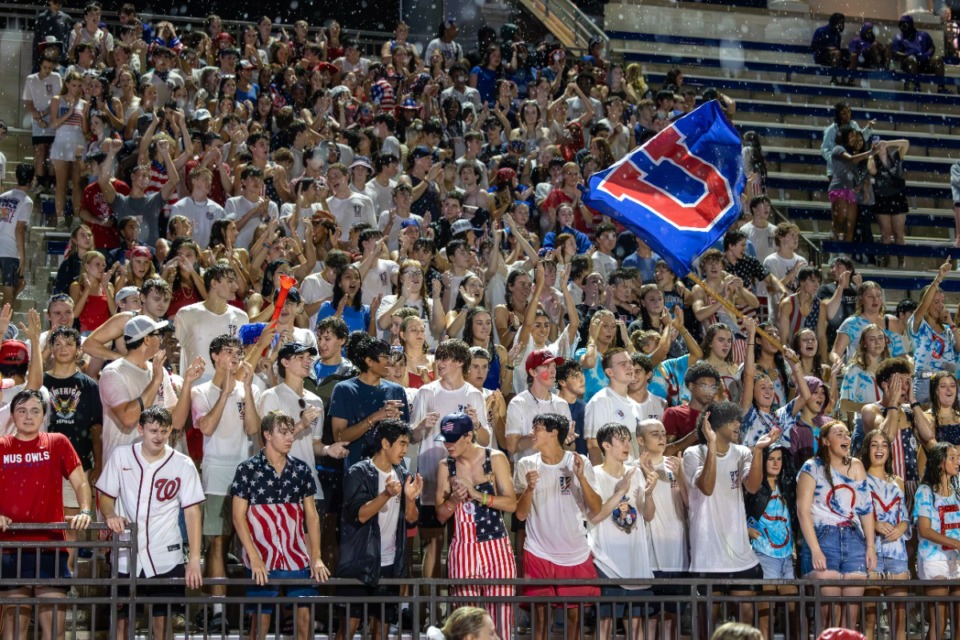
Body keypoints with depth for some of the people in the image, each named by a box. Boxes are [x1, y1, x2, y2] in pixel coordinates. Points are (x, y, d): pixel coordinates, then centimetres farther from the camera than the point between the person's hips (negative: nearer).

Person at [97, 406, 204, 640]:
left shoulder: (183, 465, -2)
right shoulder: (121, 456, 1)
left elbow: (192, 512, -4)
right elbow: (105, 496, 8)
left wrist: (194, 560, -11)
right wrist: (110, 515, -16)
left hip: (166, 558, -1)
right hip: (126, 556, 1)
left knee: (162, 621, 2)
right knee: (120, 621, 4)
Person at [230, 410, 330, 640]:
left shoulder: (301, 469, 8)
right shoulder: (248, 469, -2)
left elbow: (311, 515, 10)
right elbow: (238, 516, -3)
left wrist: (316, 558, 1)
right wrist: (254, 558, -11)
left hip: (298, 559, 3)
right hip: (263, 562, -3)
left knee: (305, 616, -1)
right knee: (261, 619, 3)